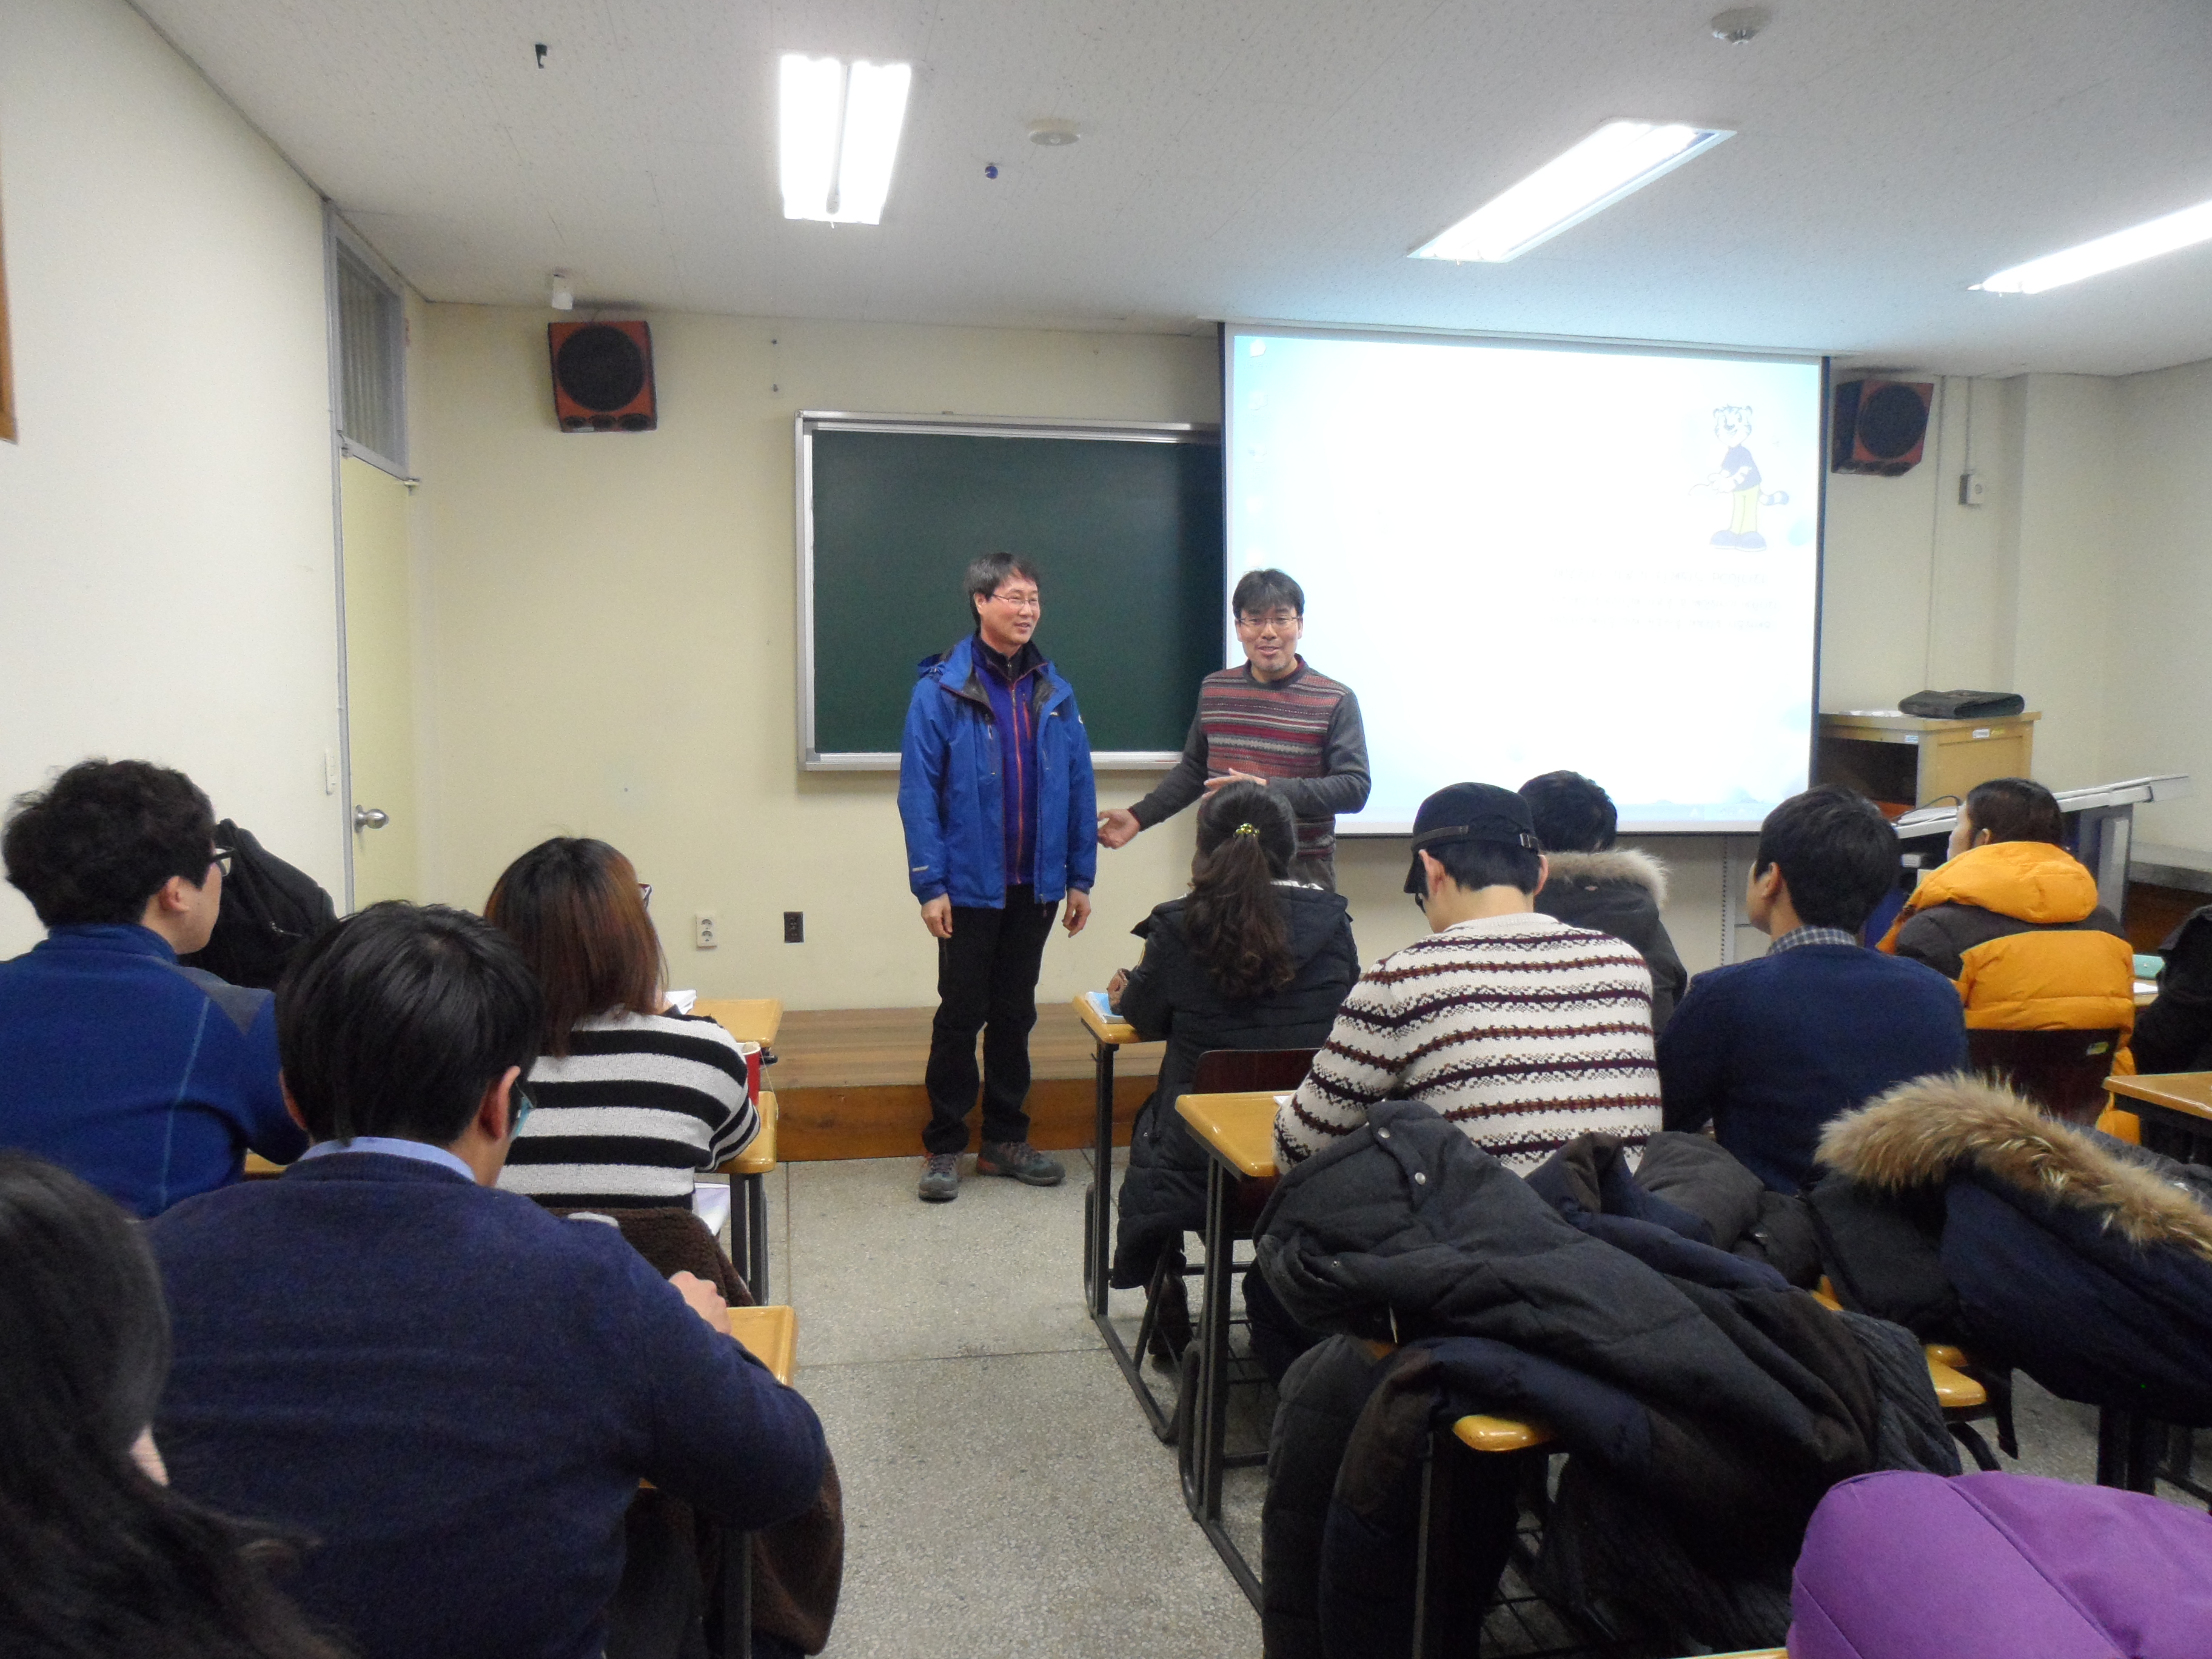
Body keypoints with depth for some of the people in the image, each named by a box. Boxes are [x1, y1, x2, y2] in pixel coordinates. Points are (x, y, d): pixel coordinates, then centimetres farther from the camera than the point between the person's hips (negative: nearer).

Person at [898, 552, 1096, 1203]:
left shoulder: (1055, 692, 5)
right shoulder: (941, 689, -8)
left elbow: (1079, 787, 7)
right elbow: (918, 792, -10)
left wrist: (1080, 877, 4)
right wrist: (930, 885, -14)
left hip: (1035, 887, 4)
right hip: (969, 886, -4)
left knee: (1015, 1015, 14)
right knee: (961, 1015, 6)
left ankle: (1005, 1139, 27)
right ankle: (944, 1147, 19)